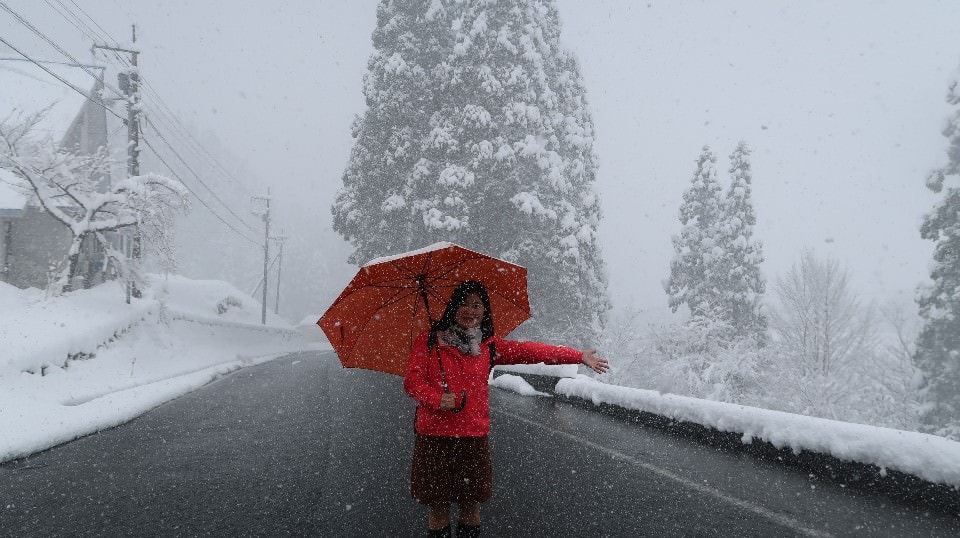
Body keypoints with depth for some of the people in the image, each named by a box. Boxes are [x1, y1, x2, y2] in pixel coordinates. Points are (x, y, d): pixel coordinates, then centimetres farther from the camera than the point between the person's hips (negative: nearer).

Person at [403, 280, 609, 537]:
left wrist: (579, 356, -2)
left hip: (474, 438, 3)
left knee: (471, 503, 9)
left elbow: (529, 351, 3)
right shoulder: (430, 341, 1)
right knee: (437, 505, 4)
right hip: (434, 437, -2)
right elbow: (413, 380, -5)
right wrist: (438, 399, -23)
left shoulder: (488, 346, 9)